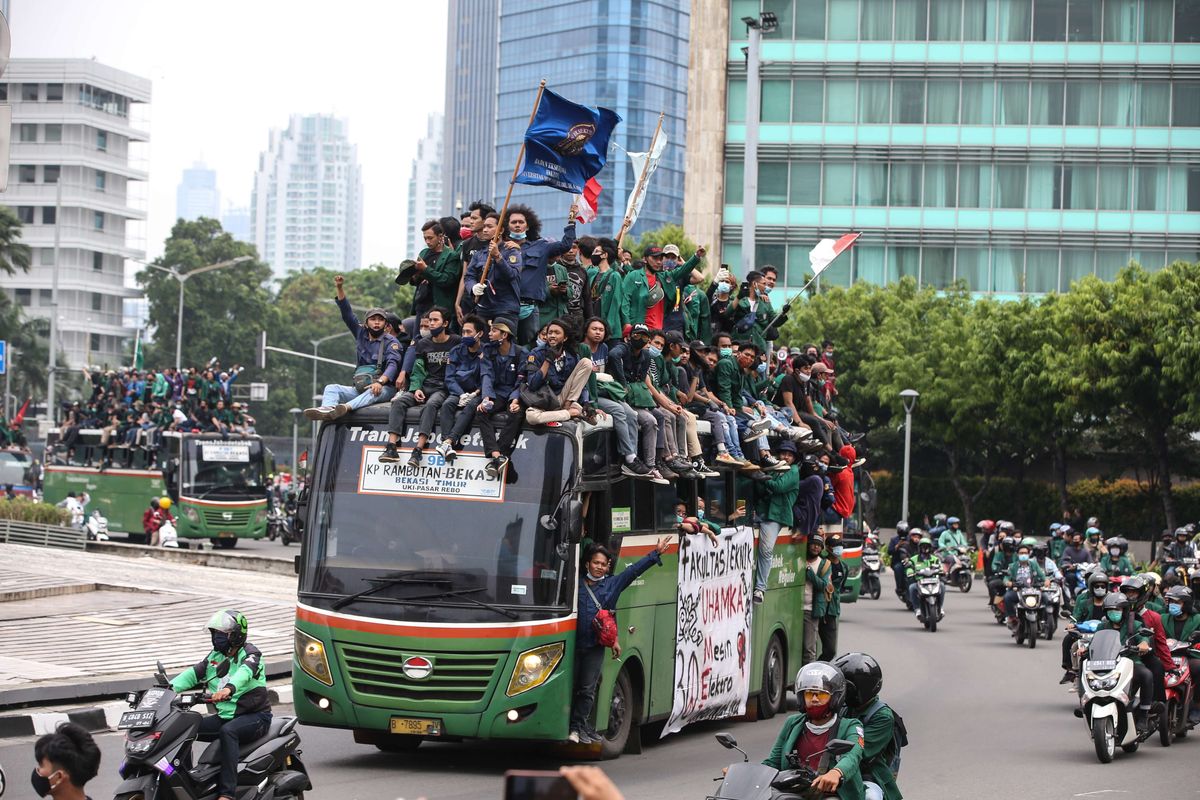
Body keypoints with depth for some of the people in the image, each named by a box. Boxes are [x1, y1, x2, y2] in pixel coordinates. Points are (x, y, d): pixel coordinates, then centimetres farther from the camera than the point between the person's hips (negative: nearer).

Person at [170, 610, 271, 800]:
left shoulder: (250, 654, -9)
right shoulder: (215, 656, 13)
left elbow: (244, 673, -31)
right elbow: (192, 674, 2)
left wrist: (229, 688, -52)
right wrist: (169, 688, -17)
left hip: (255, 716, -7)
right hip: (225, 715, 7)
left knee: (227, 732, -37)